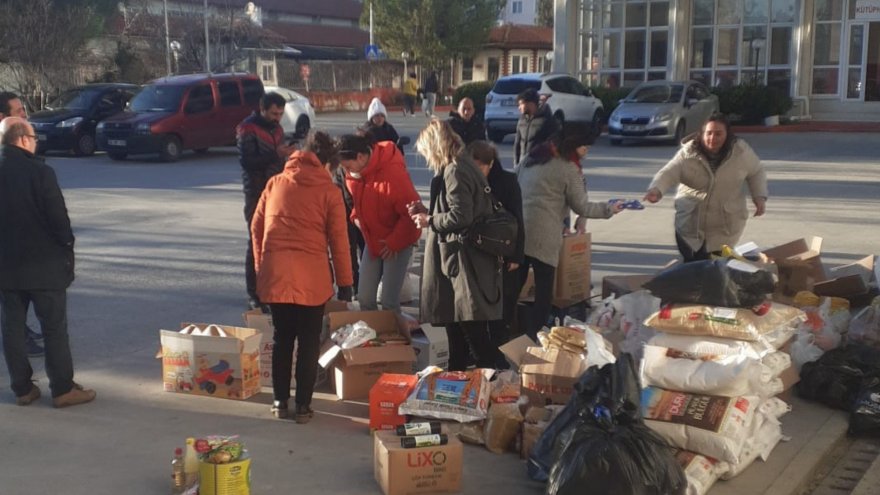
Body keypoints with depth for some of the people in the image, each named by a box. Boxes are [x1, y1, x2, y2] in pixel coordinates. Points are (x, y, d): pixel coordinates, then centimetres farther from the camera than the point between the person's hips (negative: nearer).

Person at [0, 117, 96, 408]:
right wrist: (67, 251, 1)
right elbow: (59, 219, -14)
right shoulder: (39, 172, -16)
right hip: (44, 266, -5)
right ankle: (62, 389, 10)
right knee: (54, 328, 5)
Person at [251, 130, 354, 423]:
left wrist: (260, 267, 21)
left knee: (281, 339, 15)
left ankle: (280, 402, 20)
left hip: (274, 275, 3)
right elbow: (339, 241, -3)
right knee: (309, 343, 8)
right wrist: (345, 282, 4)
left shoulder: (275, 183, 10)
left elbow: (256, 228, 12)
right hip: (312, 278, -3)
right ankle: (303, 406, 11)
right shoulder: (328, 191, 0)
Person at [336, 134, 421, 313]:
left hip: (398, 243, -7)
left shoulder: (393, 172, -26)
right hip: (372, 241, 7)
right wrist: (356, 216, 1)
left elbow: (411, 212, -23)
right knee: (364, 297, 6)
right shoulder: (353, 174, -3)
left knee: (389, 301, -6)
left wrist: (394, 242, -19)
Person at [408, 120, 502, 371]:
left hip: (465, 260, -11)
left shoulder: (454, 172, -17)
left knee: (472, 327, -6)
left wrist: (429, 221, -10)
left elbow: (461, 216, -23)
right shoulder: (461, 167, 14)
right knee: (454, 322, 18)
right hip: (457, 258, 11)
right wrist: (428, 211, 13)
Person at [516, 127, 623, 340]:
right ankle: (534, 336, 3)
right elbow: (582, 207, -3)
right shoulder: (569, 170, -7)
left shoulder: (531, 157, 13)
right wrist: (609, 209, 11)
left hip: (516, 230, 7)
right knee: (544, 290, 3)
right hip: (542, 236, -7)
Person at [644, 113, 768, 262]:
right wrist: (655, 189, -41)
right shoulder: (688, 152, -12)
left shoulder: (741, 151, -7)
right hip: (690, 222, 0)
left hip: (725, 224, 0)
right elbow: (668, 173, -21)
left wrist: (760, 196, -3)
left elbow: (756, 172, 9)